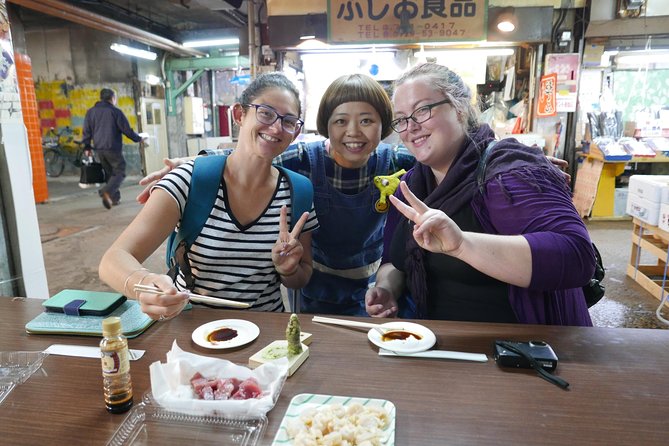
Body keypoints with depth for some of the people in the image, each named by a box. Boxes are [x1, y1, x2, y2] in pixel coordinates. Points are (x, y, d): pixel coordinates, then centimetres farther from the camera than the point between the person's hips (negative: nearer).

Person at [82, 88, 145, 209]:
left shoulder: (91, 111, 11)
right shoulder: (115, 111, -5)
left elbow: (87, 131, 10)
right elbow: (126, 129, -4)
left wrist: (87, 147, 17)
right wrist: (138, 139, 10)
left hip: (99, 149, 6)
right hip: (113, 148, -6)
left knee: (109, 173, 15)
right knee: (119, 172, -1)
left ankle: (115, 198, 13)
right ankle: (107, 191, -25)